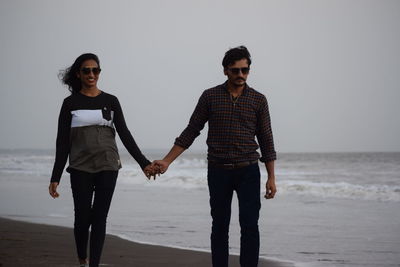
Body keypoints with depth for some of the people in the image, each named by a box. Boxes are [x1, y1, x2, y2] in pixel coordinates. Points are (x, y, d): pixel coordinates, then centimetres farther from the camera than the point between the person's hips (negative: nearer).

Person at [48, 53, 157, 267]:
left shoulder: (110, 101, 6)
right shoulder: (70, 103, 3)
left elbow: (124, 134, 6)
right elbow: (62, 142, 1)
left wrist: (143, 163, -1)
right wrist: (55, 177, -2)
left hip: (107, 167, 1)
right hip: (80, 168, -1)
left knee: (99, 218, -4)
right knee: (83, 217, 0)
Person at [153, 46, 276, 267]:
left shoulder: (258, 100, 3)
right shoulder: (210, 97, 2)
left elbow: (266, 141, 5)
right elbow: (191, 132, 4)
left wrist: (271, 177, 1)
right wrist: (166, 161, -2)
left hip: (248, 171, 0)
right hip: (218, 172, 0)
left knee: (250, 225, -7)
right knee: (220, 226, 6)